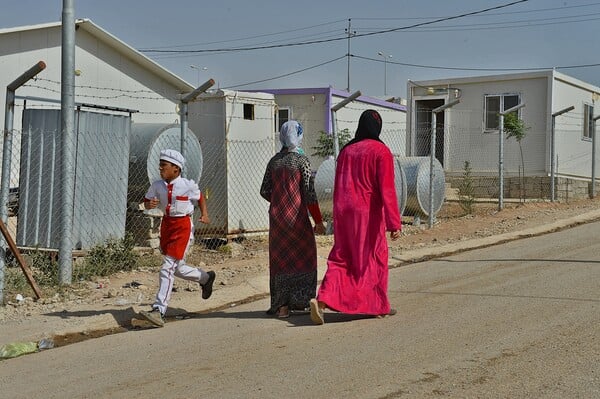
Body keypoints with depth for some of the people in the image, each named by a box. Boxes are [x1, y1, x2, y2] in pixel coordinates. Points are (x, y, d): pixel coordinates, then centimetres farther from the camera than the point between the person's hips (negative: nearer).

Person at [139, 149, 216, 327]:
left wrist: (204, 214, -3)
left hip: (183, 225, -6)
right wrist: (150, 204, -15)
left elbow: (200, 198, 8)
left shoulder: (188, 185, -9)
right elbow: (147, 201, 7)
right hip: (166, 224, 6)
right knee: (177, 267, 16)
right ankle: (205, 277, 45)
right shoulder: (157, 185, 1)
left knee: (168, 266, -13)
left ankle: (159, 310, -14)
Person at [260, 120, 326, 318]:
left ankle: (281, 304, 9)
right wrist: (318, 221, -5)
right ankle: (300, 300, 9)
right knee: (303, 257, 10)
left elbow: (264, 191, 8)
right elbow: (309, 193, -10)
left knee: (279, 259, 10)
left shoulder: (274, 160, 6)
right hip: (297, 216, -4)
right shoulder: (302, 160, -7)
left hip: (276, 216, 4)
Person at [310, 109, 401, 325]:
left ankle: (322, 300, -11)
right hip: (368, 213, -5)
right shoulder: (381, 151, -8)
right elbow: (387, 189, -15)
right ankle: (378, 306, 21)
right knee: (374, 257, 11)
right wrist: (394, 223, -16)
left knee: (340, 258, 8)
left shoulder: (346, 151, 9)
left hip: (343, 212, 5)